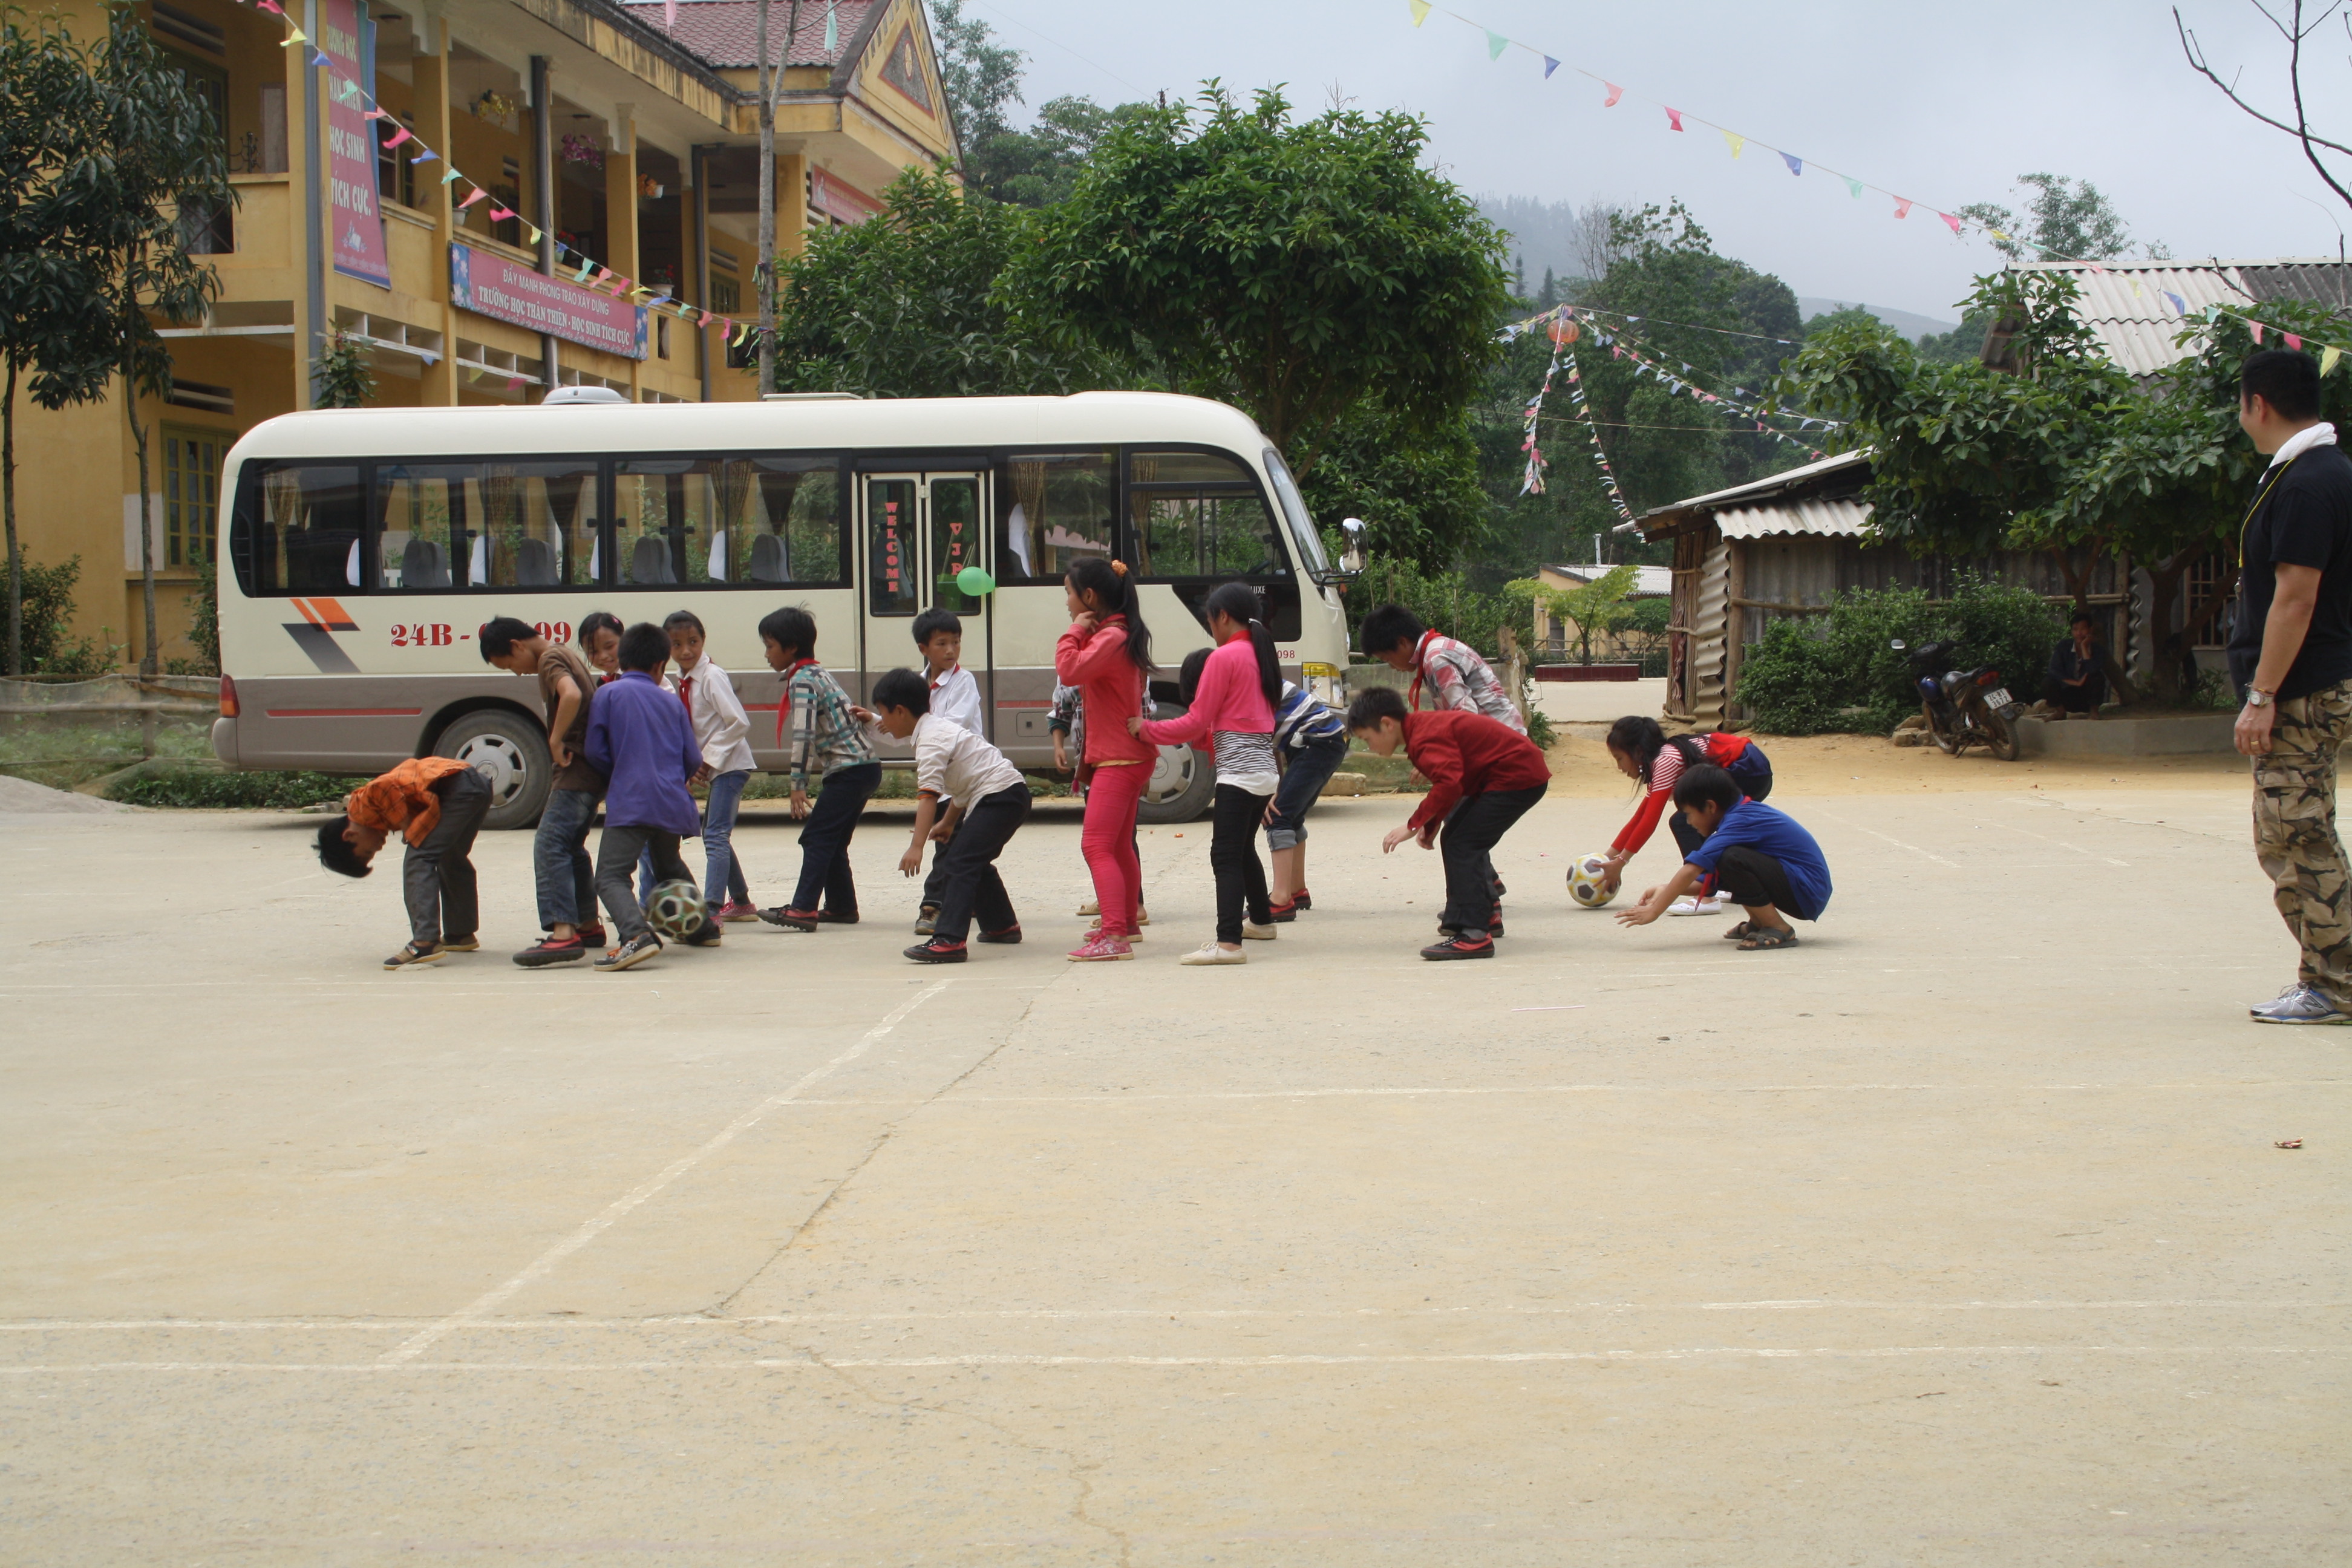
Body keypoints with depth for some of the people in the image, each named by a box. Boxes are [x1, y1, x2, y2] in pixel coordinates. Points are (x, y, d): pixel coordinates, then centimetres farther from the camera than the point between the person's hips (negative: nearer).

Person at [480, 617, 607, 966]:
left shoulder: (550, 660, -12)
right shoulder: (566, 655, 18)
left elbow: (572, 695, -31)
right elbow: (587, 696, 28)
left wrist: (556, 740, -22)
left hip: (576, 768, -11)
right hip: (589, 769, 11)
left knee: (549, 843, -19)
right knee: (570, 847, 21)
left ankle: (563, 933, -31)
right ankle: (588, 926, 30)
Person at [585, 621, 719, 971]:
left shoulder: (608, 694, 3)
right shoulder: (671, 701, 14)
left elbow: (596, 752, -2)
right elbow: (693, 761, 12)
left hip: (629, 804, -5)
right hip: (673, 804, 5)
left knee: (610, 877, -15)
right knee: (670, 867, 32)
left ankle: (637, 935, -40)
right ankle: (703, 926, 40)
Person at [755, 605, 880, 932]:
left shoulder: (802, 681, -12)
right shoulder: (819, 673, 18)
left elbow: (804, 734, -21)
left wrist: (798, 784, -20)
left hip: (847, 770, -10)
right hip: (865, 767, 10)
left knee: (816, 838, -11)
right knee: (833, 842, 15)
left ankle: (803, 908, -17)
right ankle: (841, 906, 19)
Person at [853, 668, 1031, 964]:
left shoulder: (930, 742, -15)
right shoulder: (939, 726, 17)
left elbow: (929, 795, -26)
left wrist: (916, 847, -30)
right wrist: (949, 823, 35)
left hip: (999, 796, -11)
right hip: (1012, 795, 11)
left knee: (958, 864, -19)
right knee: (975, 862, 25)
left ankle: (948, 940, -29)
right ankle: (1002, 925, 38)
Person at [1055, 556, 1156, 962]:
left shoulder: (1111, 638, -18)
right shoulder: (1121, 634, 14)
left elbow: (1069, 672, -30)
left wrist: (1074, 633, -16)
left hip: (1119, 758, -11)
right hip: (1128, 755, 11)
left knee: (1097, 845, -15)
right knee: (1119, 845, 21)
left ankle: (1114, 937, -23)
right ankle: (1126, 924, 34)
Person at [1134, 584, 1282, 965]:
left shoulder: (1223, 657, -11)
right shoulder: (1260, 655, 14)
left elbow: (1196, 723, -10)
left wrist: (1145, 730, -1)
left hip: (1238, 772, -9)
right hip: (1265, 769, 9)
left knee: (1226, 857, -14)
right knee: (1244, 850, 25)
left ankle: (1228, 943, -24)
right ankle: (1261, 920, 41)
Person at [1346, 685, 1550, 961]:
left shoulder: (1424, 739, -21)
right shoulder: (1424, 727, 12)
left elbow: (1449, 784, -34)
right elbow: (1451, 780, 19)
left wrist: (1414, 825, -28)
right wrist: (1431, 824, 8)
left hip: (1517, 778, -11)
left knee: (1461, 846, -15)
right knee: (1466, 841, 21)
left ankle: (1473, 935, -21)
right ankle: (1487, 913, 34)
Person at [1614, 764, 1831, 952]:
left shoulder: (1739, 822, -19)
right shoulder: (1747, 812, 11)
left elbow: (1691, 871, -23)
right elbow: (1703, 878, 12)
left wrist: (1654, 910, -21)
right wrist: (1666, 889, 2)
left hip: (1808, 893, -10)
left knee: (1733, 859, -28)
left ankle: (1780, 931, -16)